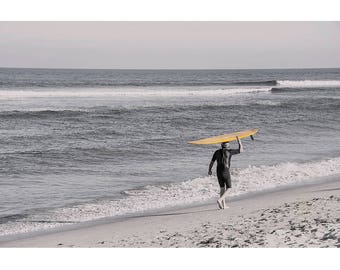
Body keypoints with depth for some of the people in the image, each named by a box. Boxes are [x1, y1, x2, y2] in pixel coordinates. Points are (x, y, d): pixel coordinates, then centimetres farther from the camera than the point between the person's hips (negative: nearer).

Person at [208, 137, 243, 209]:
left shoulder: (217, 152, 4)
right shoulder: (229, 151, -6)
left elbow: (211, 162, 9)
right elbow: (241, 150, 4)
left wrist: (209, 170, 26)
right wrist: (239, 141, 14)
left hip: (219, 172, 4)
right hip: (226, 173, -4)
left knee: (222, 188, 17)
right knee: (228, 188, 6)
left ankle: (223, 205, 15)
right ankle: (220, 200, -18)